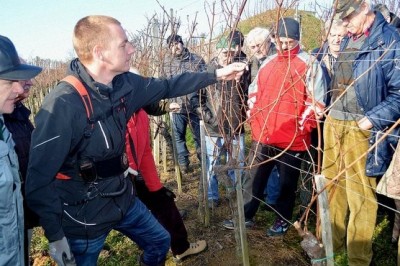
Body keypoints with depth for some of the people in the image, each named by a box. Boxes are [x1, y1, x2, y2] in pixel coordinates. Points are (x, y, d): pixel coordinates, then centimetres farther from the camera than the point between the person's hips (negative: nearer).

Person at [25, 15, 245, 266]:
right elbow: (39, 179, -23)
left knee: (160, 241, 21)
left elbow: (167, 87, 8)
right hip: (83, 216, -6)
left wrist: (216, 74, 9)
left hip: (123, 199, 7)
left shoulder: (125, 84, -8)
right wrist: (55, 236, -18)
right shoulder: (62, 104, -29)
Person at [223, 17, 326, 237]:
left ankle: (283, 220, 32)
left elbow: (316, 101, -9)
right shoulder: (267, 63, 11)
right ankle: (246, 216, 30)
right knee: (254, 178, 14)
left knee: (287, 182, 13)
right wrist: (253, 119, 9)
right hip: (262, 136, 5)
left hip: (292, 139, -5)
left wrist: (302, 127, -13)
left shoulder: (309, 64, -5)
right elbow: (254, 92, 19)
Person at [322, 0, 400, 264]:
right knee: (332, 186, 15)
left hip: (361, 130, -7)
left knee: (360, 194, 3)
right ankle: (329, 241, 33)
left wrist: (372, 119, -19)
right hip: (334, 124, 7)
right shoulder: (347, 40, 14)